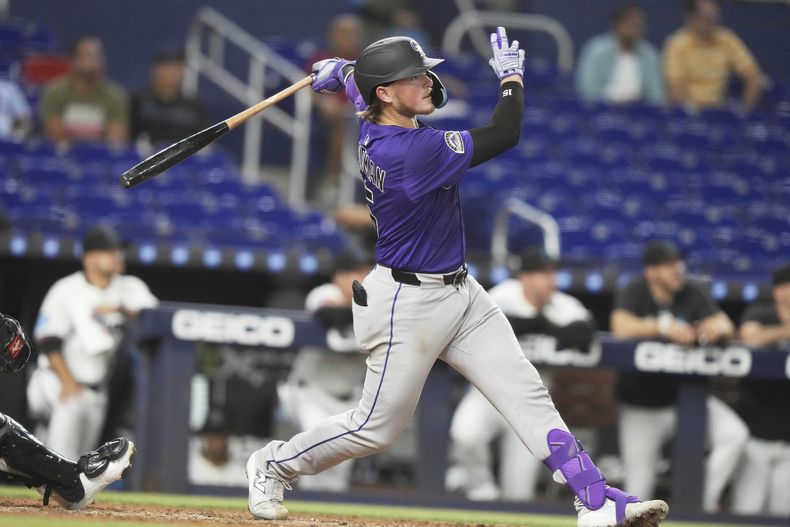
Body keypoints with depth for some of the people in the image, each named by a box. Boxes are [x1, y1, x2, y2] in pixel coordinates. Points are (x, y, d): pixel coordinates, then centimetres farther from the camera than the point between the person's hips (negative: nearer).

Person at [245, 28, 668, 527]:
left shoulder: (374, 129, 1)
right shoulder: (413, 150, -28)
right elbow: (505, 135, -27)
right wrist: (511, 75, -11)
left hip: (460, 294, 9)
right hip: (408, 304, -9)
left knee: (528, 395, -1)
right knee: (376, 428, 6)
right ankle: (273, 466, 28)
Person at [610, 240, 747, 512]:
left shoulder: (693, 295, 3)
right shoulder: (634, 293, -6)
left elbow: (726, 326, -8)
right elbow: (621, 327, -25)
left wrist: (718, 328, -33)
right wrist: (665, 328, -36)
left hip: (685, 396, 3)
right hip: (642, 405, -3)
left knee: (735, 435, -20)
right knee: (638, 490, -4)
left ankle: (703, 503, -12)